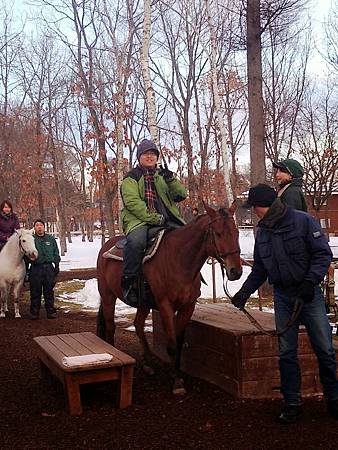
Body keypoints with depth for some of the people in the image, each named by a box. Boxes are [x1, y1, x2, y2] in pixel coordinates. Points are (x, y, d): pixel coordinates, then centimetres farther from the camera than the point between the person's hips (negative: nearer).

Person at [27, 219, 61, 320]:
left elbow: (56, 254, 13)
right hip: (35, 268, -1)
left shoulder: (51, 239, 10)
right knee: (35, 292, 2)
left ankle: (50, 311, 12)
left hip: (49, 267, 1)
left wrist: (57, 265, 5)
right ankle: (34, 312, 10)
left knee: (49, 291, 5)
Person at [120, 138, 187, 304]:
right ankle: (128, 282, -25)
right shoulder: (131, 178, 6)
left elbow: (180, 196, 16)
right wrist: (155, 218, -19)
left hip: (166, 220, 6)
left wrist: (171, 180, -3)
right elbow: (132, 202, -10)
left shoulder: (162, 175, 24)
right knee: (136, 241, -37)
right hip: (139, 220, -5)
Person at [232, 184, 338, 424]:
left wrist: (310, 281, -22)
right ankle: (293, 403, 18)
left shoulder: (303, 221, -11)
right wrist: (244, 292, 4)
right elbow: (259, 269, 13)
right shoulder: (262, 231, 6)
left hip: (309, 294, -4)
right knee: (287, 353, 7)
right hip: (282, 297, 4)